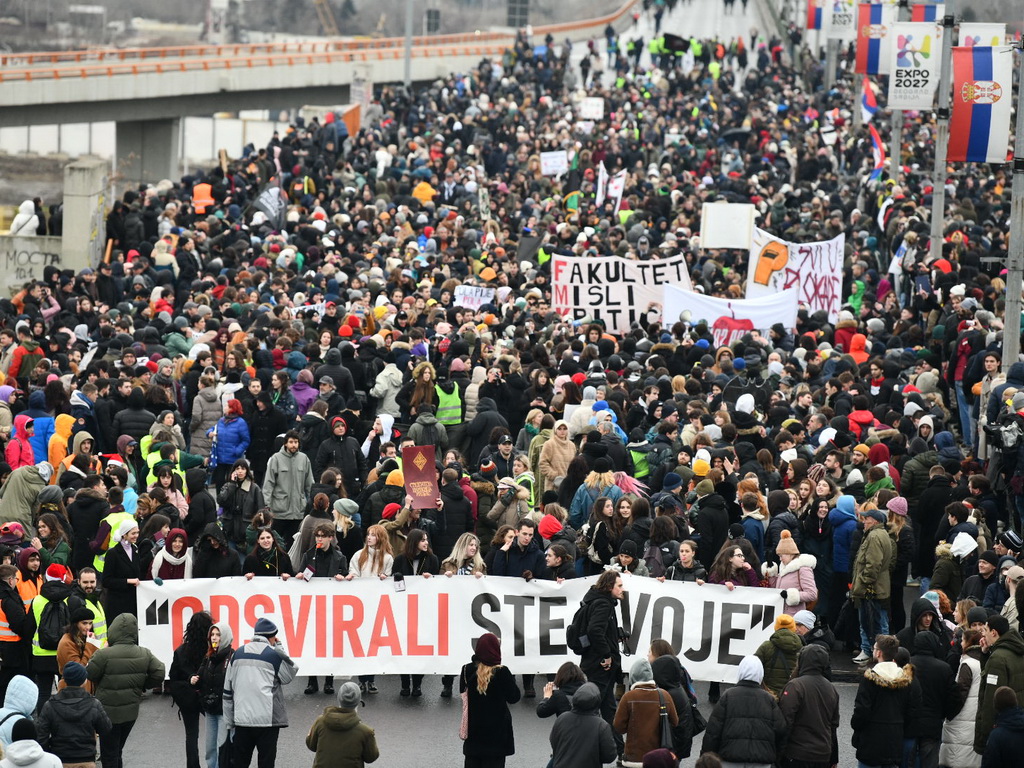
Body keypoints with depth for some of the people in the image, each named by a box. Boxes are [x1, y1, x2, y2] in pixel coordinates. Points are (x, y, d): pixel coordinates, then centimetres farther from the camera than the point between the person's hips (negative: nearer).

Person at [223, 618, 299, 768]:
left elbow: (228, 692, 10)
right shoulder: (274, 655, -7)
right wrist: (279, 647, 13)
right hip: (267, 720, -4)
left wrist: (229, 722, 14)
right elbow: (290, 675, 11)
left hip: (241, 720, 4)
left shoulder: (237, 654, 9)